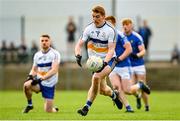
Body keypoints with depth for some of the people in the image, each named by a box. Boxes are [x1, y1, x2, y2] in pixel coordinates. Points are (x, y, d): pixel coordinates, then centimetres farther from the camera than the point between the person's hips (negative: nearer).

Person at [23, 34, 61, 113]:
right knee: (26, 85, -31)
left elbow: (54, 70, -21)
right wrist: (30, 76, -7)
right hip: (39, 82, 3)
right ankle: (29, 105, -6)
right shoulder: (37, 55, 6)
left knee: (48, 111, -5)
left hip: (49, 84, -3)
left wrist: (41, 78, -31)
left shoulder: (55, 54, -10)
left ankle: (54, 110, 34)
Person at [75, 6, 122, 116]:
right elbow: (79, 45, -3)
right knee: (102, 89, 6)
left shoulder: (110, 30, -15)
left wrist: (104, 62, -36)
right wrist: (78, 55, -25)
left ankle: (87, 107, -25)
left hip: (108, 60, -5)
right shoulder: (89, 28, -3)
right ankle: (114, 95, 43)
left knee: (96, 77, -31)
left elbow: (111, 50, -20)